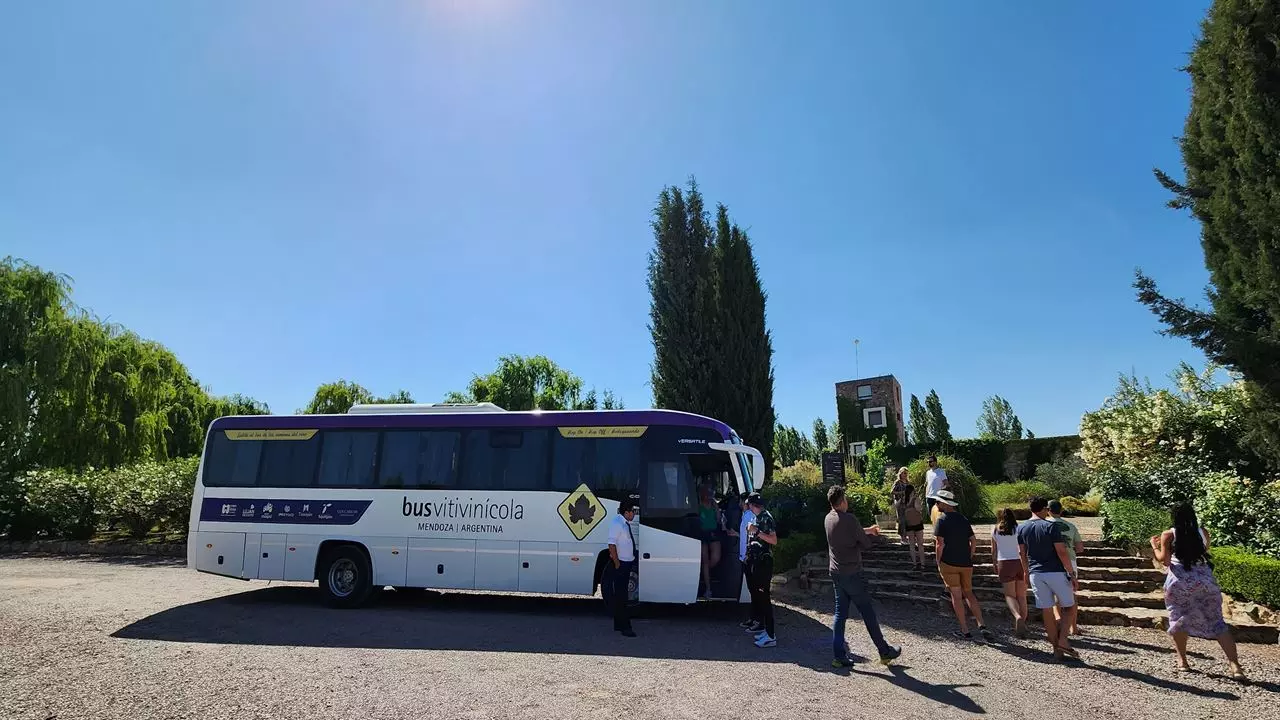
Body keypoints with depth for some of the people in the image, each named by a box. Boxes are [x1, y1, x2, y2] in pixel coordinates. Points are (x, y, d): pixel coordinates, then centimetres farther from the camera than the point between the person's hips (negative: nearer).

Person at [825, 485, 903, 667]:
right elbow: (866, 543, -12)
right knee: (868, 613, 6)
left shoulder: (828, 519, 5)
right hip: (852, 574, -7)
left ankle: (838, 656, 10)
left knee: (840, 613, 10)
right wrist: (869, 535, 10)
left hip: (836, 572, 7)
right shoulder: (849, 520, -20)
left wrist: (867, 530, 24)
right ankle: (885, 652, 20)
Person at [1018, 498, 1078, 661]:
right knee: (1069, 607, 12)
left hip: (1036, 574, 4)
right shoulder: (1051, 526, -10)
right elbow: (1061, 552, -13)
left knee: (1047, 611, 8)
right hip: (1055, 572, -4)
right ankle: (1062, 640, 0)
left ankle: (1057, 649, 12)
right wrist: (1071, 572, -5)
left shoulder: (1021, 528, 6)